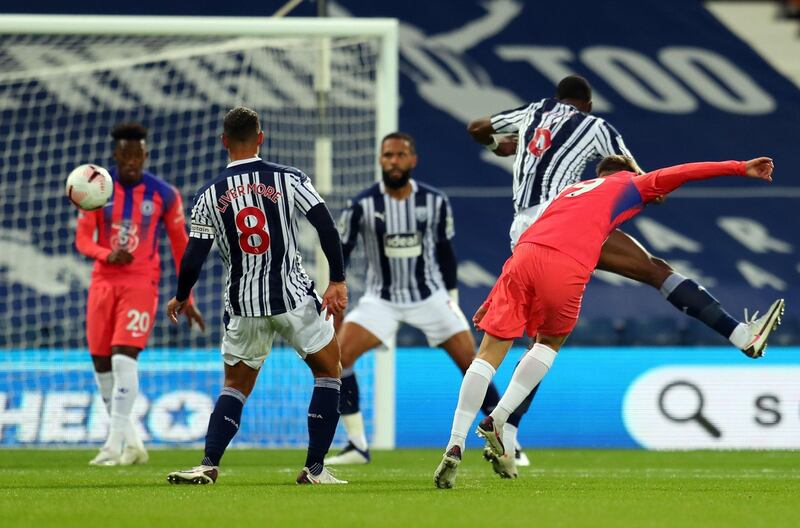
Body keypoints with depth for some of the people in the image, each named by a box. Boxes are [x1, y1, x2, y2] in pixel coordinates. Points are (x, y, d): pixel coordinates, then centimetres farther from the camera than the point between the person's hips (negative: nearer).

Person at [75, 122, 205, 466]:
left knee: (124, 358, -18)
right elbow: (82, 238, -2)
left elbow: (180, 246, 6)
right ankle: (130, 441, 15)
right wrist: (107, 255, -25)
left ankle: (115, 443, -18)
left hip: (141, 283, -3)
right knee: (101, 364, 2)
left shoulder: (164, 195, -1)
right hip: (103, 281, 3)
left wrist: (187, 301, 6)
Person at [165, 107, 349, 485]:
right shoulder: (288, 179, -4)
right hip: (294, 296, -2)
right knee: (328, 371, 15)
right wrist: (337, 281, -4)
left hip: (243, 305, 2)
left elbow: (193, 259, -1)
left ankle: (209, 464, -1)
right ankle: (315, 468, 8)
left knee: (235, 386, 17)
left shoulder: (209, 196, 0)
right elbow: (327, 228, -10)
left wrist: (180, 298, 16)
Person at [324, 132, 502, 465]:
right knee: (337, 357, -20)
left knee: (471, 362, -7)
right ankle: (357, 446, -12)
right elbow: (339, 254, -3)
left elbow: (445, 251, 8)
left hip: (431, 296, 1)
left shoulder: (435, 202, -6)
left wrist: (452, 297, 10)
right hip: (381, 299, -1)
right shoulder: (362, 205, -11)